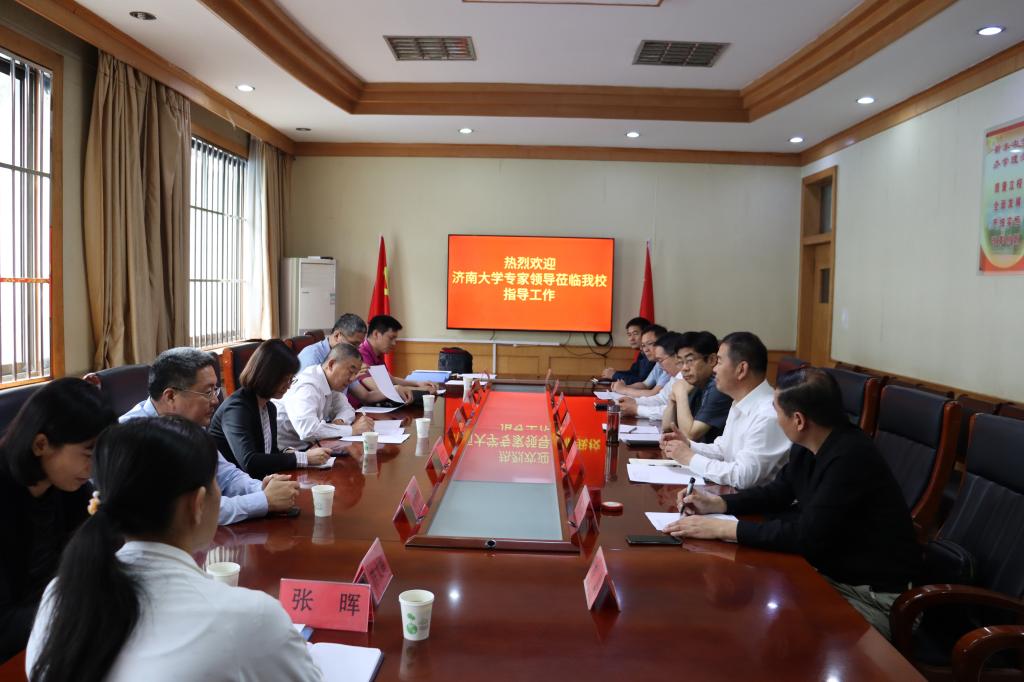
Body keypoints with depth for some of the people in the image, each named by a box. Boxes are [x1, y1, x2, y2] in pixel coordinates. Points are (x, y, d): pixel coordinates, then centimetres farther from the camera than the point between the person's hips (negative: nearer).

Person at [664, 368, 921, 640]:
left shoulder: (850, 458, -29)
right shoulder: (808, 446, 0)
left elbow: (807, 536, -29)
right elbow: (778, 492, 16)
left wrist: (721, 528, -25)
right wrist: (717, 503, 2)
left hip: (877, 596, -8)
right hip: (832, 572, 8)